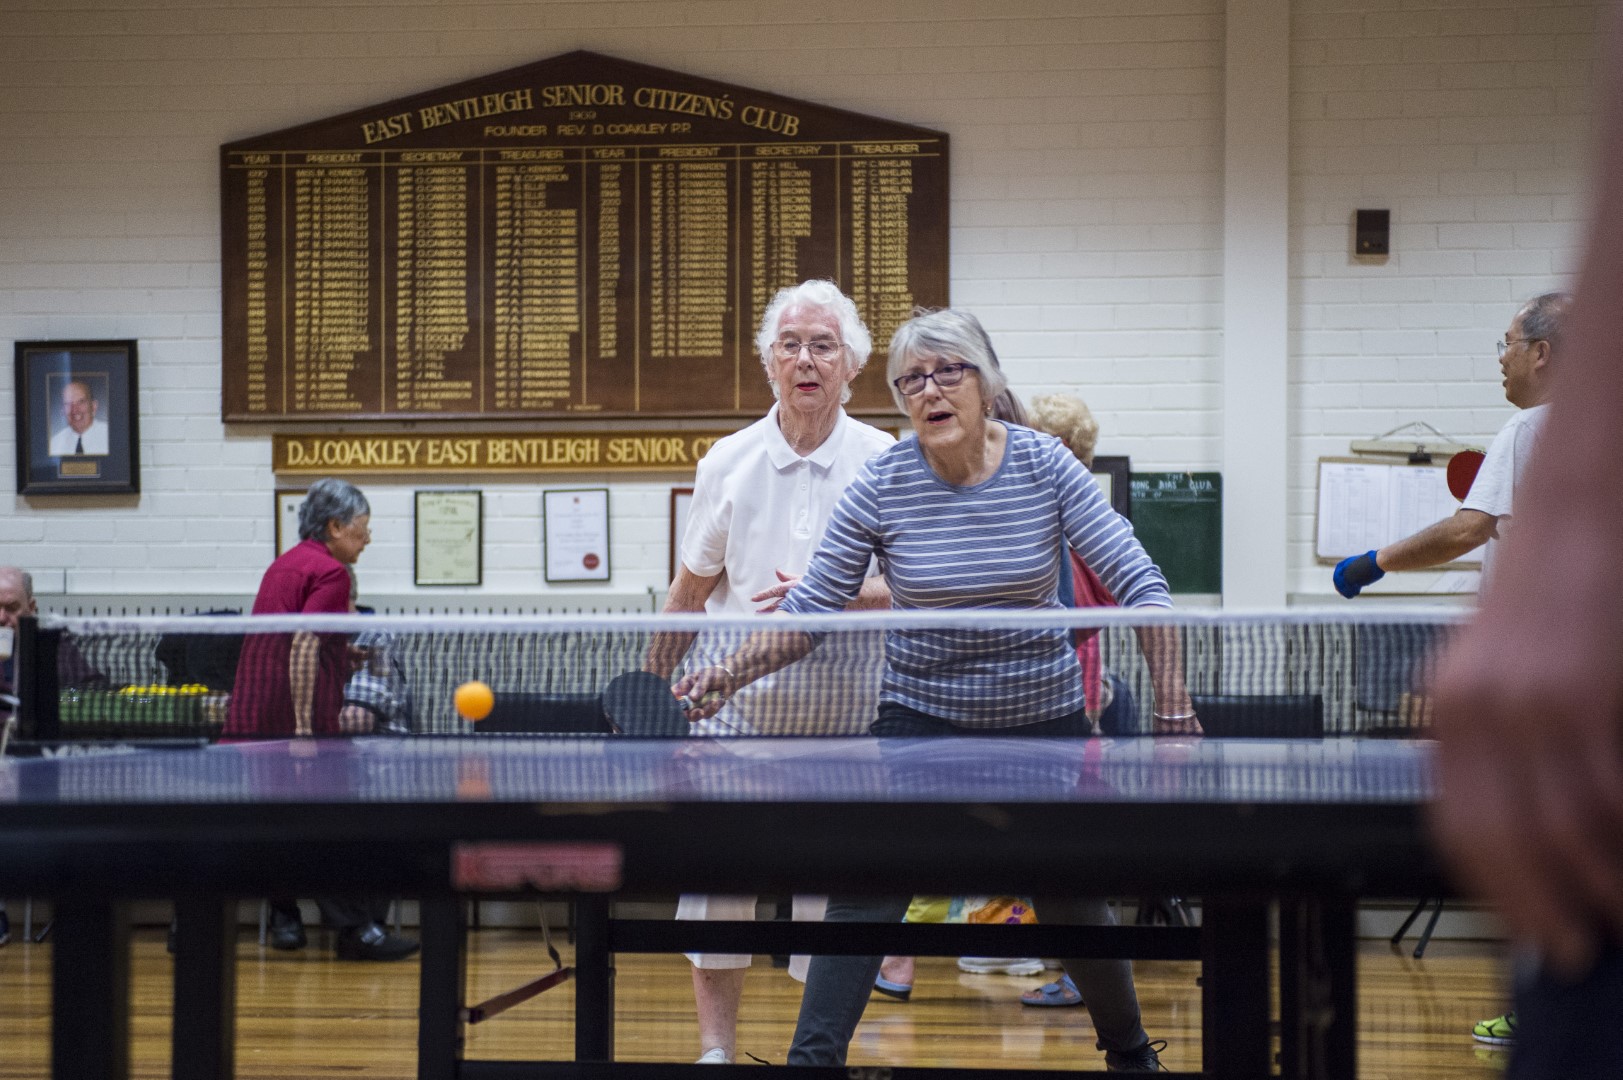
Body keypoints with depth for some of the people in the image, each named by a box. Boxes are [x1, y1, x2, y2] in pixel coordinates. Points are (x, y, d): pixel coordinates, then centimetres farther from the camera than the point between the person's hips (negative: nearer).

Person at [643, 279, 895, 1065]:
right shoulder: (729, 463, 3)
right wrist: (651, 683, 13)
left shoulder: (883, 462, -1)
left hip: (842, 706, -1)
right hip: (737, 697, 1)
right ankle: (716, 1044, 4)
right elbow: (691, 589, 11)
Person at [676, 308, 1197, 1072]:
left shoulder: (1045, 466, -12)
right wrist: (731, 673, -20)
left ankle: (1131, 1052, 34)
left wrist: (1175, 713, -15)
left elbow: (1138, 586, -10)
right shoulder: (879, 487, -12)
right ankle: (812, 1057, -8)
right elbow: (811, 609, -6)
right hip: (920, 716, 0)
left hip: (1045, 719, 0)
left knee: (1074, 908, 10)